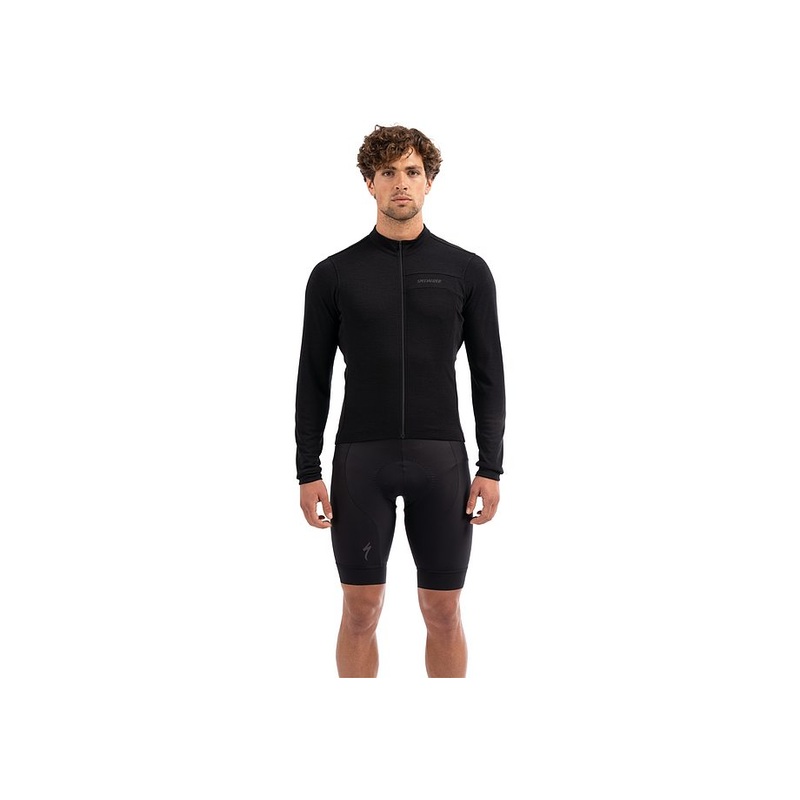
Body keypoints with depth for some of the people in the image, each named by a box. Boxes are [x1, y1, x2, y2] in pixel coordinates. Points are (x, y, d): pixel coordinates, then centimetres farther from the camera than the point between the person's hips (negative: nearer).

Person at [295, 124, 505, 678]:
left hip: (441, 459, 0)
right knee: (361, 610, 7)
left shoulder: (466, 271, 3)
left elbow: (488, 375, 4)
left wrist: (491, 466, -3)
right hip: (361, 459, 0)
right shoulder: (335, 274, 3)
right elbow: (314, 378, 4)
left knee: (444, 612, 8)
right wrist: (308, 471, -1)